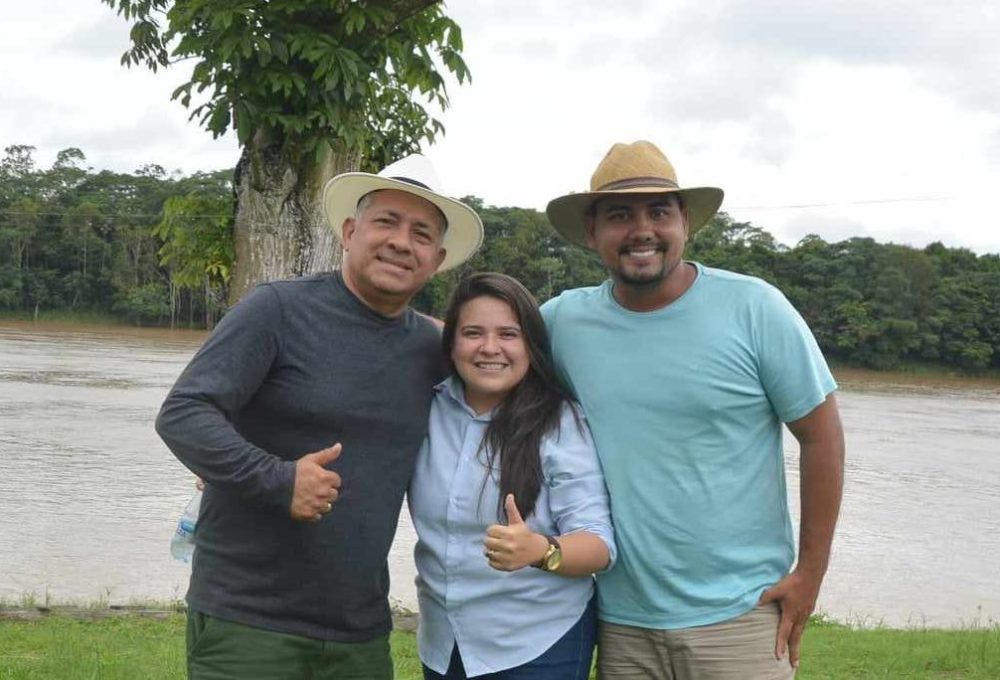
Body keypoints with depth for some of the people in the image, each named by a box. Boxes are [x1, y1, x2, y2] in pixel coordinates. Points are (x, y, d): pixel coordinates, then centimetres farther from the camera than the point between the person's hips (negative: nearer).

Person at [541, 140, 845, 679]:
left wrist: (810, 573, -4)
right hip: (621, 622, 3)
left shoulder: (753, 307, -8)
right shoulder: (564, 321, -1)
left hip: (739, 616, -2)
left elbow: (822, 436, -3)